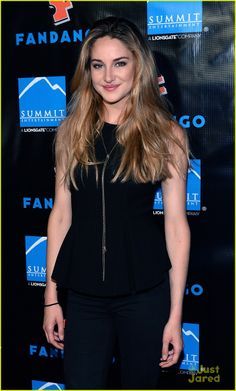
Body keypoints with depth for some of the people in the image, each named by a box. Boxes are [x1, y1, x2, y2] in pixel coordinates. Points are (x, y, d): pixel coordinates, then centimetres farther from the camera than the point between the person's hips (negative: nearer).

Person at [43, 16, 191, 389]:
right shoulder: (72, 131, 2)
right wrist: (51, 297, 6)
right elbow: (61, 214, 4)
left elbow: (176, 224, -4)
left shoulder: (167, 134, -4)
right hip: (84, 293, 2)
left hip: (145, 292, -1)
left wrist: (175, 314, -4)